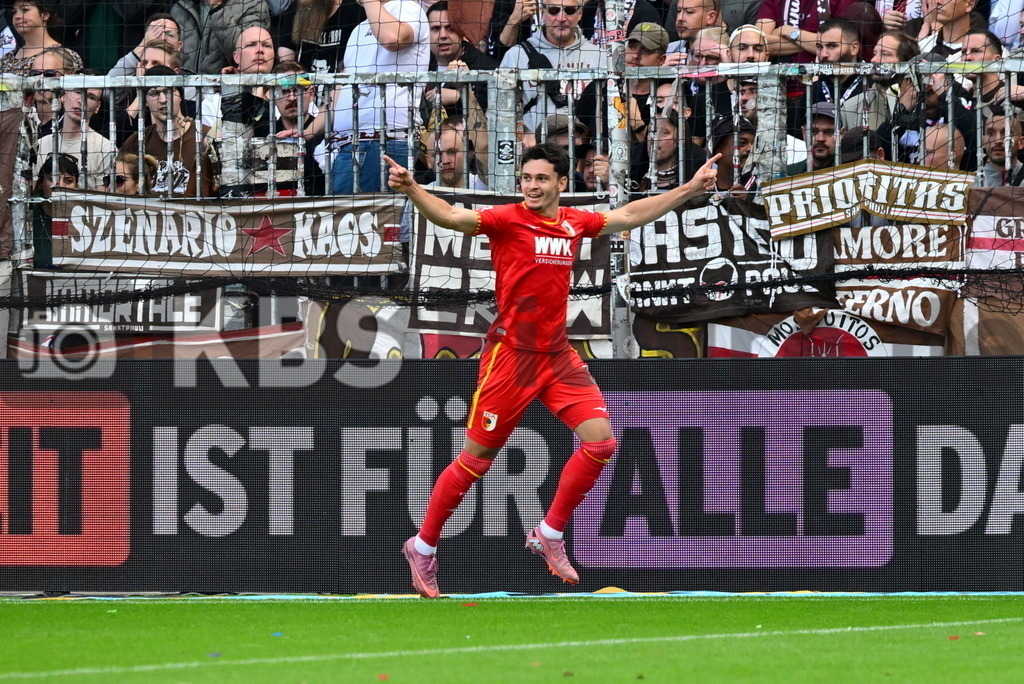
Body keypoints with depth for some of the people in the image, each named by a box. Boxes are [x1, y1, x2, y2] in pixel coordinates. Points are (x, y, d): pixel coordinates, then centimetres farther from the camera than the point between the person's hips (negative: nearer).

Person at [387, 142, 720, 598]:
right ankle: (423, 547, 16)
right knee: (478, 457, 0)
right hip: (512, 352, -6)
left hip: (556, 352, 6)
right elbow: (451, 216, -25)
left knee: (601, 441, -5)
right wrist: (412, 190, -44)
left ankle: (549, 536, 10)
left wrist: (690, 189, 27)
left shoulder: (575, 223, 7)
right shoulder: (507, 220, -10)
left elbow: (630, 215, 22)